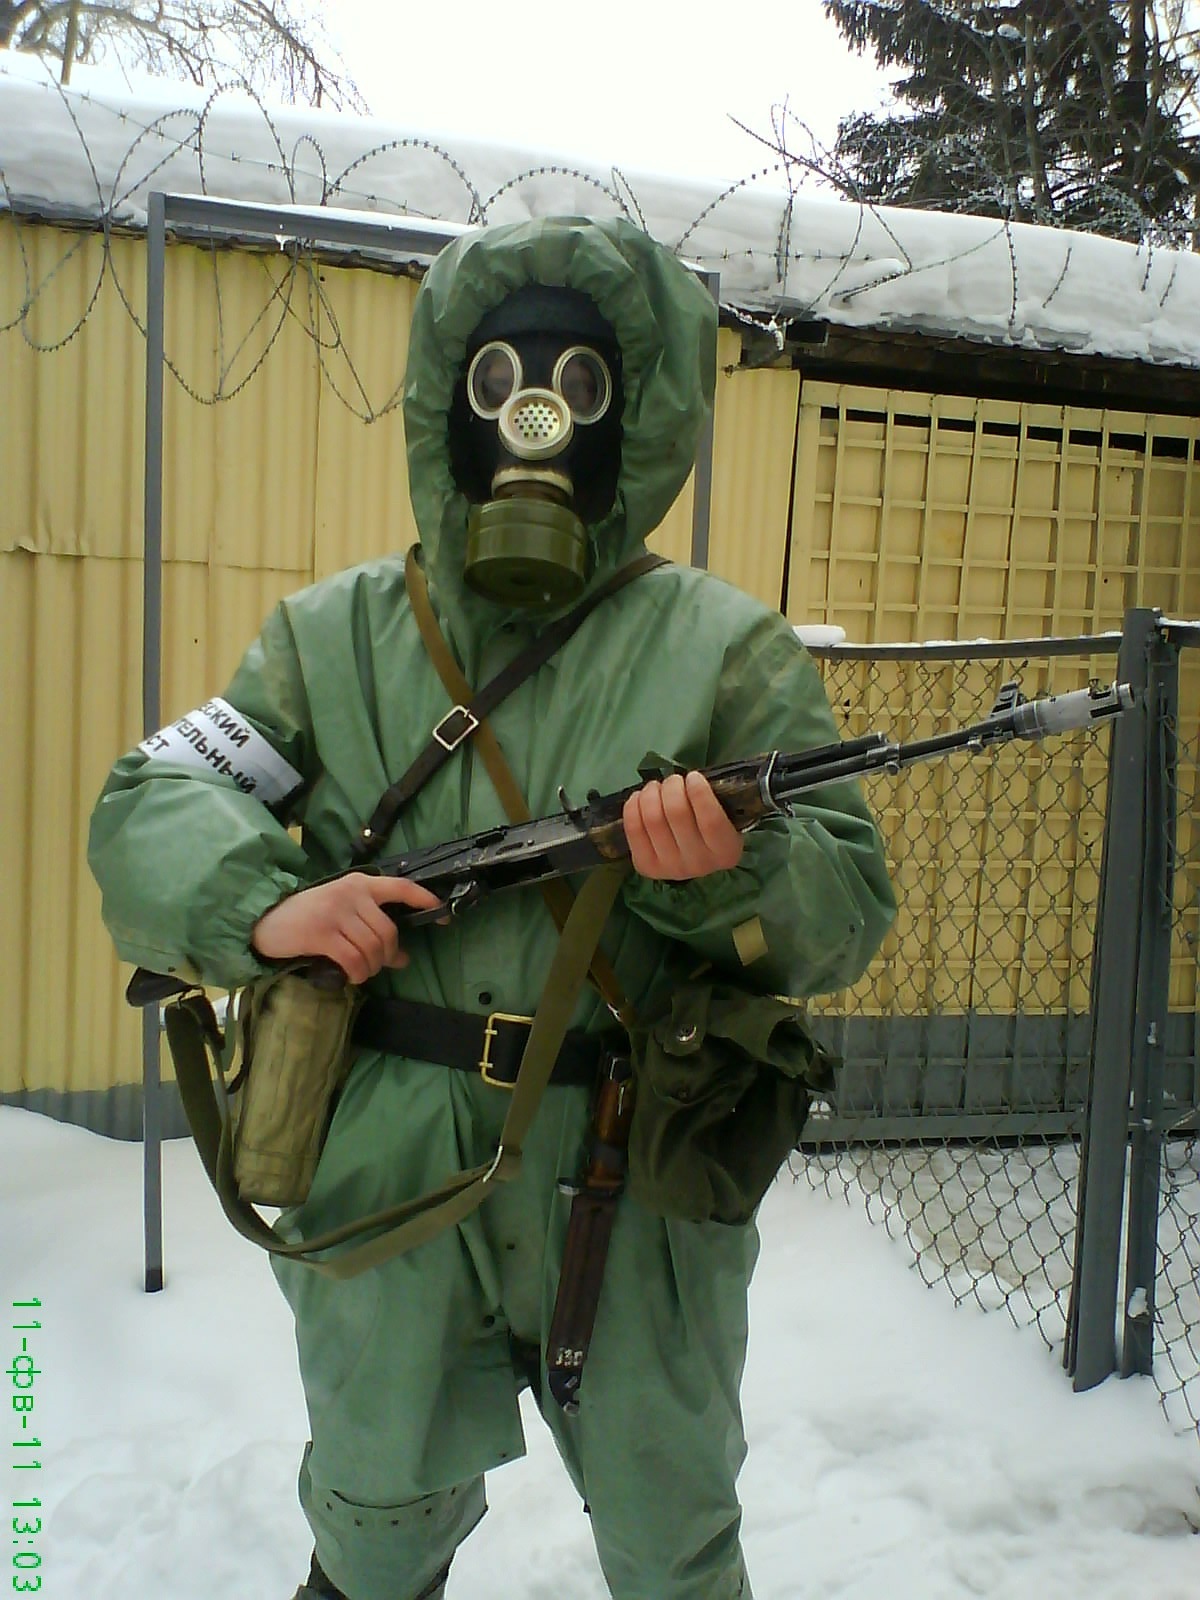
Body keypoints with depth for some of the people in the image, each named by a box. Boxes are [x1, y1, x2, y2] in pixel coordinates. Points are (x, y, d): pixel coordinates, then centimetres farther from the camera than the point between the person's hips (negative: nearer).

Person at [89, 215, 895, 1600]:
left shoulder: (725, 648, -4)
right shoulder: (337, 633, 3)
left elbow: (849, 912, -7)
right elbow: (146, 808, -1)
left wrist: (731, 868, -29)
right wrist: (260, 903, -21)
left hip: (636, 1197, -1)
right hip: (383, 1190, 2)